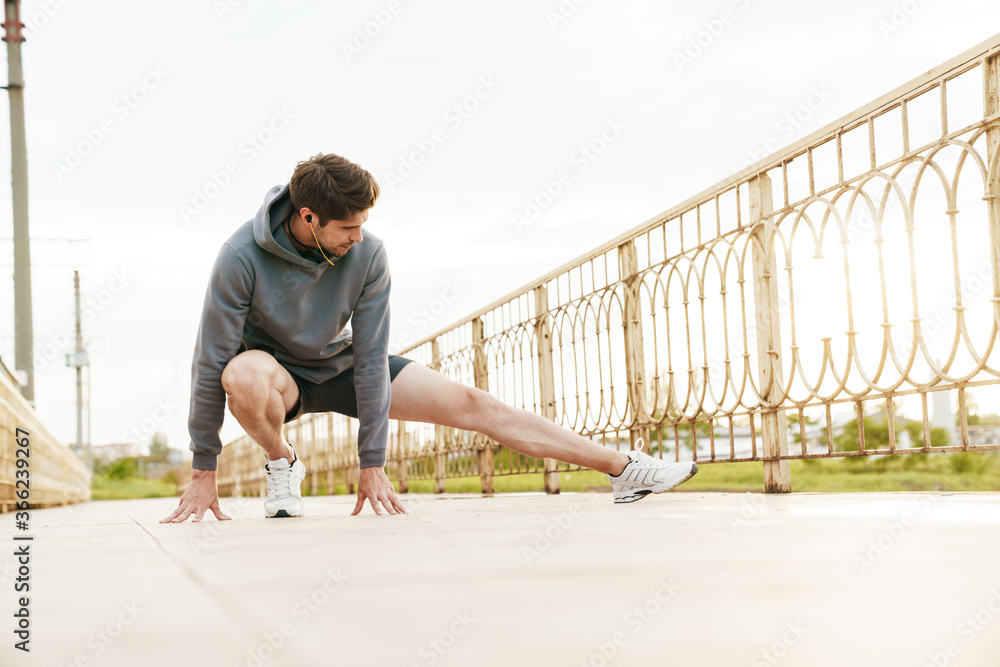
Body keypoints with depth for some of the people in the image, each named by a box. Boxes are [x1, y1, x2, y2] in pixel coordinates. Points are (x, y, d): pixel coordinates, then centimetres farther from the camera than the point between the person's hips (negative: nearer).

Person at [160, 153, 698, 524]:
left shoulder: (367, 255, -22)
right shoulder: (242, 256, -30)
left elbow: (369, 357, -17)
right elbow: (211, 360, -24)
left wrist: (372, 464, -17)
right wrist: (203, 472, -20)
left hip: (339, 365, 3)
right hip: (274, 367, -2)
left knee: (471, 404, -7)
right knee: (248, 376, -42)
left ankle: (624, 468, -5)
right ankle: (280, 463, -9)